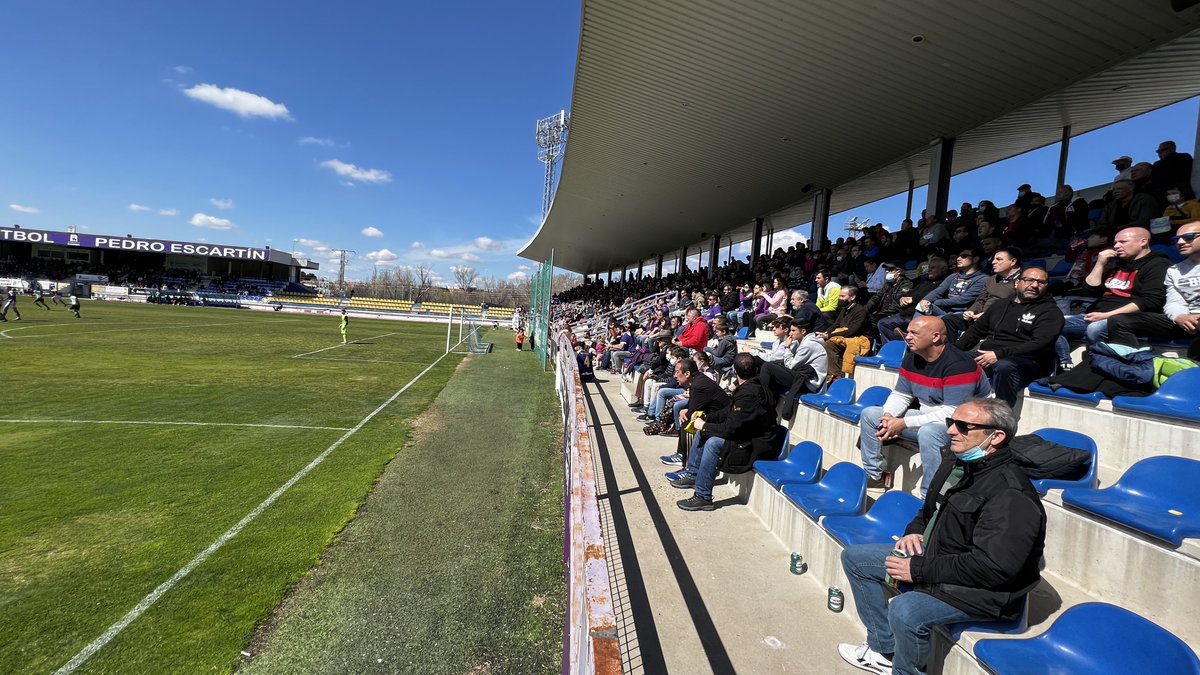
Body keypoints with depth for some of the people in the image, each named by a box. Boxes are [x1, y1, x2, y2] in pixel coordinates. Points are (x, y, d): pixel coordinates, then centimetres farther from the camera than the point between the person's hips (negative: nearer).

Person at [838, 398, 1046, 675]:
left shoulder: (1012, 495, -25)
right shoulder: (956, 466, 4)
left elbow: (994, 567, -29)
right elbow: (929, 512, 20)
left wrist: (920, 569, -24)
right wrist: (914, 532, -2)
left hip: (984, 589, -9)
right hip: (935, 554, 10)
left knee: (904, 611, -34)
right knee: (853, 557, 8)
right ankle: (884, 649, 17)